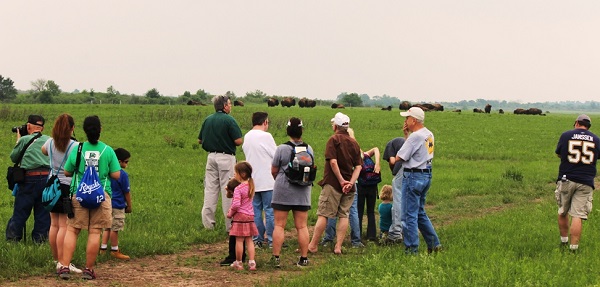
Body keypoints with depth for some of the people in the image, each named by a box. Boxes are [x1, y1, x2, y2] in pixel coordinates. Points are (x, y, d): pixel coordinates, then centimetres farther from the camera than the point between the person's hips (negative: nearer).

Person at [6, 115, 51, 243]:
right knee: (43, 213, 10)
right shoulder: (49, 140, 8)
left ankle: (12, 239, 9)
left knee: (20, 212, 5)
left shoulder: (24, 140, -1)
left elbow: (13, 158, 9)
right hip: (48, 177, 3)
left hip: (29, 179, -3)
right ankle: (40, 239, 12)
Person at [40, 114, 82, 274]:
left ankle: (56, 260, 19)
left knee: (54, 224, 10)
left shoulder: (50, 143, 5)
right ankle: (62, 263, -7)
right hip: (68, 187, -6)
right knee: (64, 226, -6)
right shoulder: (75, 146, -13)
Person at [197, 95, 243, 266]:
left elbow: (200, 140, 14)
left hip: (211, 157, 6)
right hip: (226, 157, -5)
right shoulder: (229, 120, -11)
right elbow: (239, 141, -15)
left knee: (210, 190, 8)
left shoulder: (208, 120, 7)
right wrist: (229, 141, 6)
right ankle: (230, 223, 1)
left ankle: (208, 221, 7)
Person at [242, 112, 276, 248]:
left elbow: (247, 153, 13)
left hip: (252, 180, 6)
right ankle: (271, 240, 3)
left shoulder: (247, 137, 8)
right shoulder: (266, 136, -13)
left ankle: (257, 239, 13)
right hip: (267, 181, -6)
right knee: (269, 210, 0)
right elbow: (276, 156, -9)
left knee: (256, 210, 11)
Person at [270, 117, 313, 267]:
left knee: (279, 225, 2)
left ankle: (276, 257, 1)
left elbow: (273, 171, -2)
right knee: (302, 226, 6)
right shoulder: (309, 149, 1)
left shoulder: (282, 149, -10)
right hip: (303, 193, 3)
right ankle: (304, 258, 8)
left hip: (283, 191, -3)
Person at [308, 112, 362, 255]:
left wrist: (341, 181, -12)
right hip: (348, 185, 5)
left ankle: (313, 245, 1)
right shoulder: (354, 143, 12)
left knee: (323, 214, -2)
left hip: (333, 183, -5)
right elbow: (358, 166, 4)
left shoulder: (334, 139, -6)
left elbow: (333, 162, -16)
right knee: (344, 215, 7)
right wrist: (351, 182, -7)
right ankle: (338, 247, 3)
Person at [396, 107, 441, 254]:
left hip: (413, 176, -9)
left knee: (409, 215, -2)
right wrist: (406, 135, 10)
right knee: (420, 213, 20)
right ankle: (434, 243, 21)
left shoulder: (415, 136, -18)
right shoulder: (429, 135, 10)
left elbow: (399, 157, -16)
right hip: (426, 175, 9)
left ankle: (411, 250, 1)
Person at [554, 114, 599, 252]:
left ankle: (564, 242, 24)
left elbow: (558, 153, 14)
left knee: (562, 212, 16)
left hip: (566, 180, 0)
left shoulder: (566, 135, 0)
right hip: (586, 182, 0)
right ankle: (574, 247, -7)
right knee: (578, 215, -3)